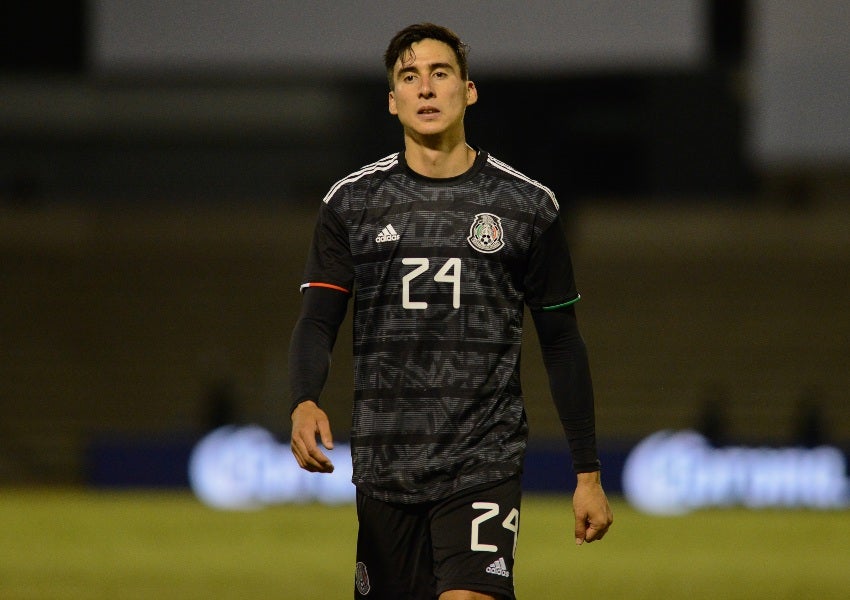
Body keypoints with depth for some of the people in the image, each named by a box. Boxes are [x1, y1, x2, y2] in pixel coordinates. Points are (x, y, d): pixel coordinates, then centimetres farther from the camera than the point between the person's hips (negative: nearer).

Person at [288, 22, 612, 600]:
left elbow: (562, 341, 9)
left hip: (485, 464, -2)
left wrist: (588, 472, 7)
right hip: (384, 462, 2)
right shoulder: (351, 202, 7)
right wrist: (305, 404, -20)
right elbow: (317, 322, 2)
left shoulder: (528, 206, 4)